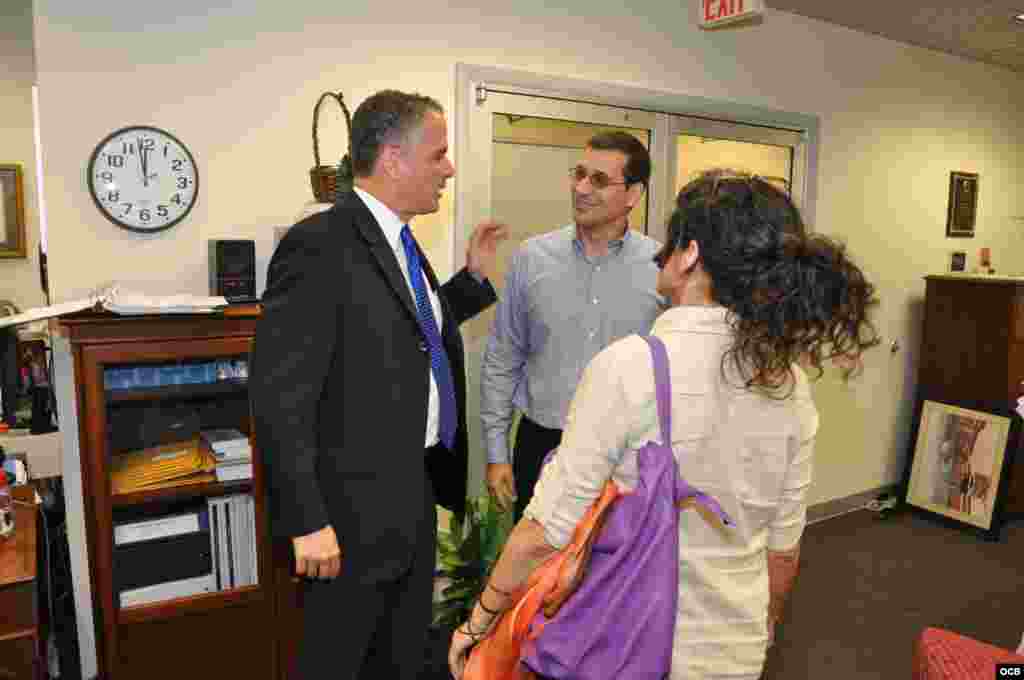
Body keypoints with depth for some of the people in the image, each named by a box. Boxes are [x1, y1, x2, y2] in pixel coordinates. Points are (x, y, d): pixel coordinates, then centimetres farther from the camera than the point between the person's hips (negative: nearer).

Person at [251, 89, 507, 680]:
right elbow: (278, 397, -22)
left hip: (415, 493, 8)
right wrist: (307, 521, -21)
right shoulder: (319, 245, -20)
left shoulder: (397, 239, 8)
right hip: (356, 510, -8)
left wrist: (474, 277, 12)